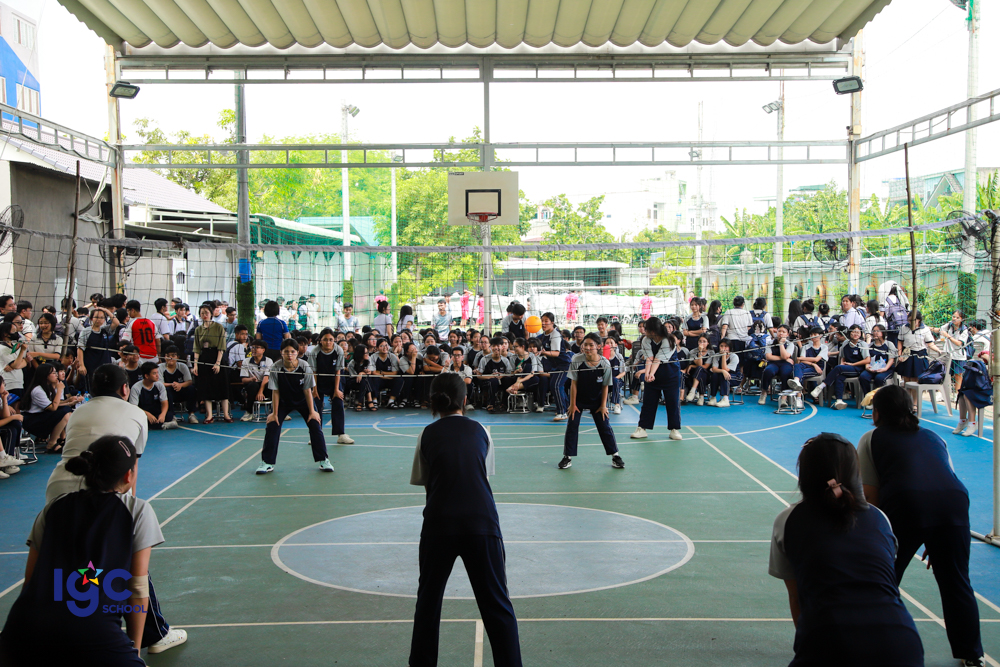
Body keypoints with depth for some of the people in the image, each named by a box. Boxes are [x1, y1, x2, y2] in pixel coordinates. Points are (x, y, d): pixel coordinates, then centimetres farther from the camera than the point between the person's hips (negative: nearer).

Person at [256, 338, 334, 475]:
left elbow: (307, 391, -16)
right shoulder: (276, 369, -23)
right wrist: (274, 413, -13)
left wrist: (312, 412, -14)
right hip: (283, 402, 0)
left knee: (315, 425, -9)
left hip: (303, 401, 0)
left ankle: (323, 460, 4)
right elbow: (275, 392, -15)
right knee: (272, 426, -12)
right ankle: (267, 463, 1)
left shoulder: (305, 367, -23)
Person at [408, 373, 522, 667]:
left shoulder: (427, 434, 6)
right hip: (482, 522, 0)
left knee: (428, 601, 18)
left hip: (439, 524, 0)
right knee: (497, 604, 8)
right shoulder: (479, 430, 9)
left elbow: (423, 481, 10)